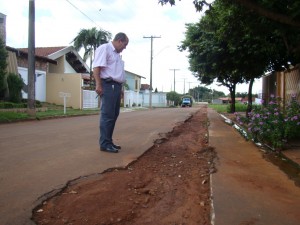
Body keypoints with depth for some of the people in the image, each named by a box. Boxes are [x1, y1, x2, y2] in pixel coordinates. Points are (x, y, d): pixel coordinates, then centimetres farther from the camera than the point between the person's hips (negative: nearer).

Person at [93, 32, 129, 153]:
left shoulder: (116, 53, 23)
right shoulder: (104, 48, -6)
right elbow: (96, 67, -15)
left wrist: (120, 88, 23)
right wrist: (98, 84, -22)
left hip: (116, 86, 10)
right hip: (108, 85, -10)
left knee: (114, 115, 11)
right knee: (107, 115, -9)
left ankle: (108, 141, 18)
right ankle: (104, 144, -5)